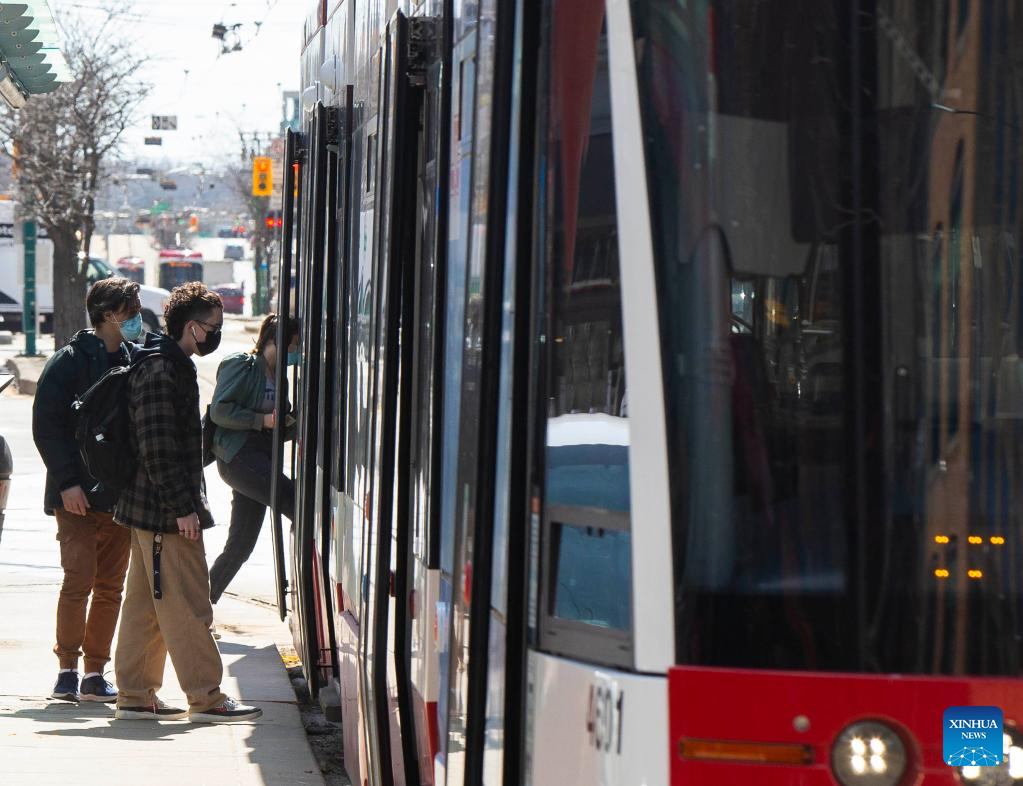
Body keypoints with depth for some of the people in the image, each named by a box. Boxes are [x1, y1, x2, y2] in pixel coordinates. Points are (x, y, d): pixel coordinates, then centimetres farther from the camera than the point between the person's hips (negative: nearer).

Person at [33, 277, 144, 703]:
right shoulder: (70, 361, -4)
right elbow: (46, 426, -7)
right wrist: (67, 482, -14)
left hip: (121, 497, 5)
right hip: (79, 495, -5)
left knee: (110, 587, 5)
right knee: (79, 581, -8)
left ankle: (95, 673, 10)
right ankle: (67, 668, 1)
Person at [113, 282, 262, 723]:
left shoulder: (171, 366, 17)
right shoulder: (161, 371, -16)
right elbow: (157, 447, -21)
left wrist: (187, 501, 22)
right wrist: (182, 506, -21)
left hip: (147, 507, 11)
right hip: (164, 510, -11)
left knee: (146, 602, 11)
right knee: (186, 604, -6)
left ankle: (135, 695, 15)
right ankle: (205, 697, -3)